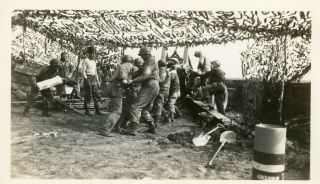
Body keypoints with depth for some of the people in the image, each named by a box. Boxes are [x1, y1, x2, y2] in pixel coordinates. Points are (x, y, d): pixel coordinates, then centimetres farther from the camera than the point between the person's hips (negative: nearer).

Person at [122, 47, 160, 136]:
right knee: (144, 109, 16)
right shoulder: (152, 62, 25)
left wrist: (133, 81, -24)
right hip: (154, 88, 10)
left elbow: (145, 75, -22)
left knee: (136, 106, -13)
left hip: (149, 87, -10)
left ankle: (132, 129, -18)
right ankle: (152, 128, 15)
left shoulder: (150, 61, -7)